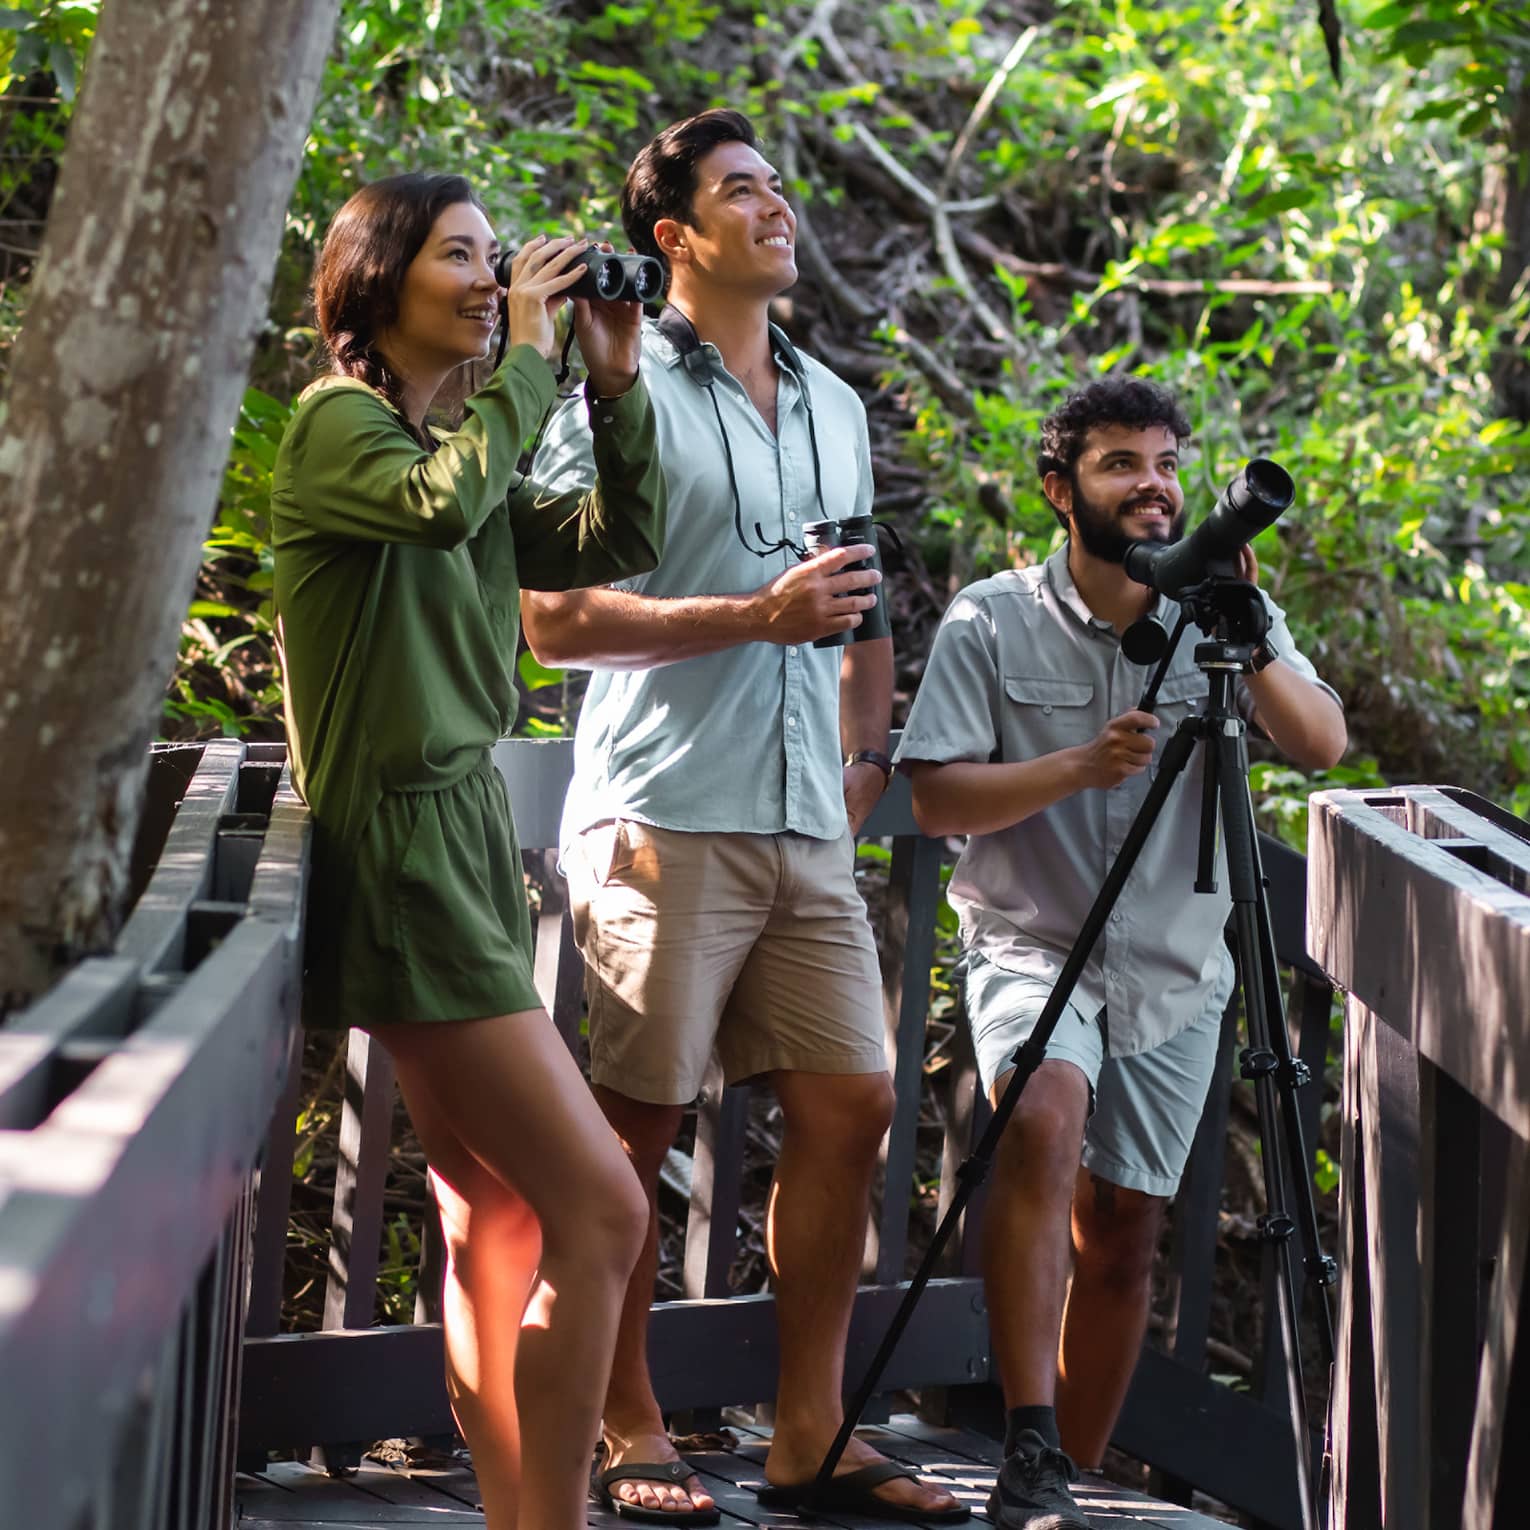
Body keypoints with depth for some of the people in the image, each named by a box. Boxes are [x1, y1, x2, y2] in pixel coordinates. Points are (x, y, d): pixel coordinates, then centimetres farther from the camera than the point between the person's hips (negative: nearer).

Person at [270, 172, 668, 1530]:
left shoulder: (459, 438, 16)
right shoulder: (339, 423, -7)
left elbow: (618, 545, 13)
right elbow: (440, 501, -28)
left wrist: (617, 385, 3)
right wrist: (527, 361, -16)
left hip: (467, 825, 9)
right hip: (399, 845, -9)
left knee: (500, 1214, 8)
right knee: (600, 1210, -13)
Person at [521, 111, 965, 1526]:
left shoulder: (833, 404, 18)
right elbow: (554, 618, -11)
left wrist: (868, 748, 20)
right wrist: (760, 617, -16)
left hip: (805, 827, 7)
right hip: (664, 823, -6)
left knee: (850, 1104, 3)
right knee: (638, 1128, -2)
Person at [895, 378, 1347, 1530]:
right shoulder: (992, 624, -4)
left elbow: (1323, 745, -10)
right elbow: (937, 797, -10)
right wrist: (1078, 766, -24)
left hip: (1174, 970, 3)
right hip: (1033, 943, -3)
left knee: (1122, 1234, 6)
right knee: (1048, 1114, -31)